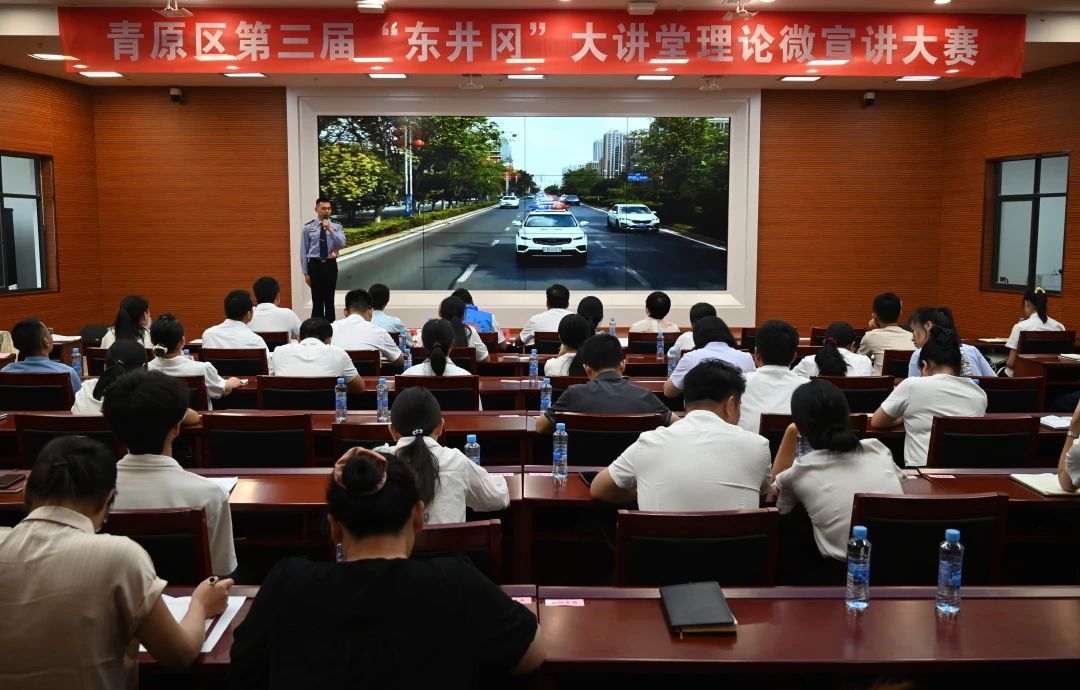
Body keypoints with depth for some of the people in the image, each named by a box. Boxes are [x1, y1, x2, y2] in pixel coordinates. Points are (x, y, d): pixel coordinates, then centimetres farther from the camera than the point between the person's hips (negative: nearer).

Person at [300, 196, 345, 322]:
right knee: (317, 300, 5)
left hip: (331, 265, 1)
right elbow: (303, 251, 2)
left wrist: (330, 230, -22)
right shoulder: (308, 227, 0)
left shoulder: (336, 226, 2)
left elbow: (342, 245, -13)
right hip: (315, 265, -1)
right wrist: (306, 273, -1)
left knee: (330, 300, 7)